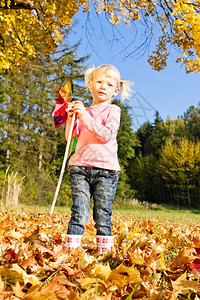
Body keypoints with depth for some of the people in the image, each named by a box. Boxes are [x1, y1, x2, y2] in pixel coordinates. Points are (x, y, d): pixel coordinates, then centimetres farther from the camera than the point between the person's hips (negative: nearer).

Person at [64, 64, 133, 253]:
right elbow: (70, 137, 15)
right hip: (80, 168, 2)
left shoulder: (113, 110, 7)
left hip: (106, 169, -2)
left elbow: (106, 135, -10)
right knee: (79, 214, -3)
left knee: (103, 216, 1)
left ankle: (104, 252, 12)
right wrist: (71, 117, 0)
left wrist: (85, 116, -12)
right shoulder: (83, 111, 19)